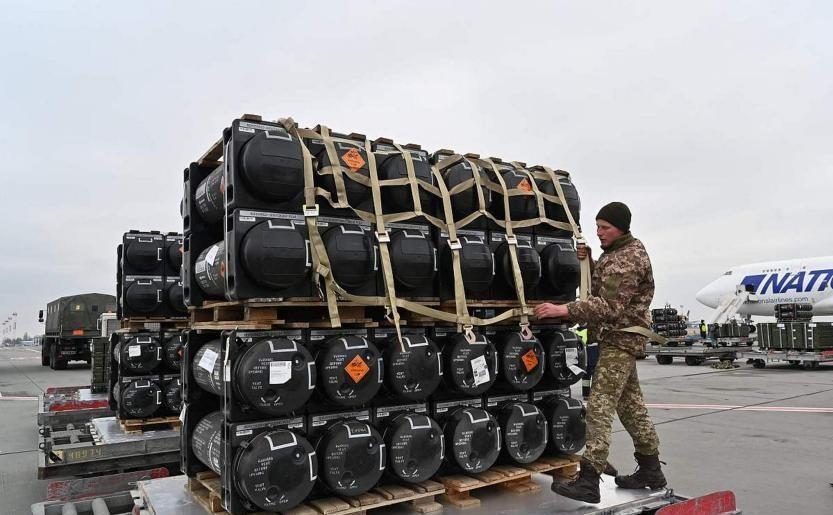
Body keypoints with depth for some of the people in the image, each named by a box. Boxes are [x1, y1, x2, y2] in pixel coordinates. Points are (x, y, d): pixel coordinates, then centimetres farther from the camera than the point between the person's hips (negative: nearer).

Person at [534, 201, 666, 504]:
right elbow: (602, 285, 17)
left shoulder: (627, 259, -17)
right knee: (631, 406, 15)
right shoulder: (618, 251, 15)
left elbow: (609, 306, -27)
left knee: (600, 408, -14)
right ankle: (650, 471, 26)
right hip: (619, 337, 10)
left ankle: (588, 481, -15)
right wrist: (588, 261, 0)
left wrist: (564, 310, -35)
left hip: (620, 338, -10)